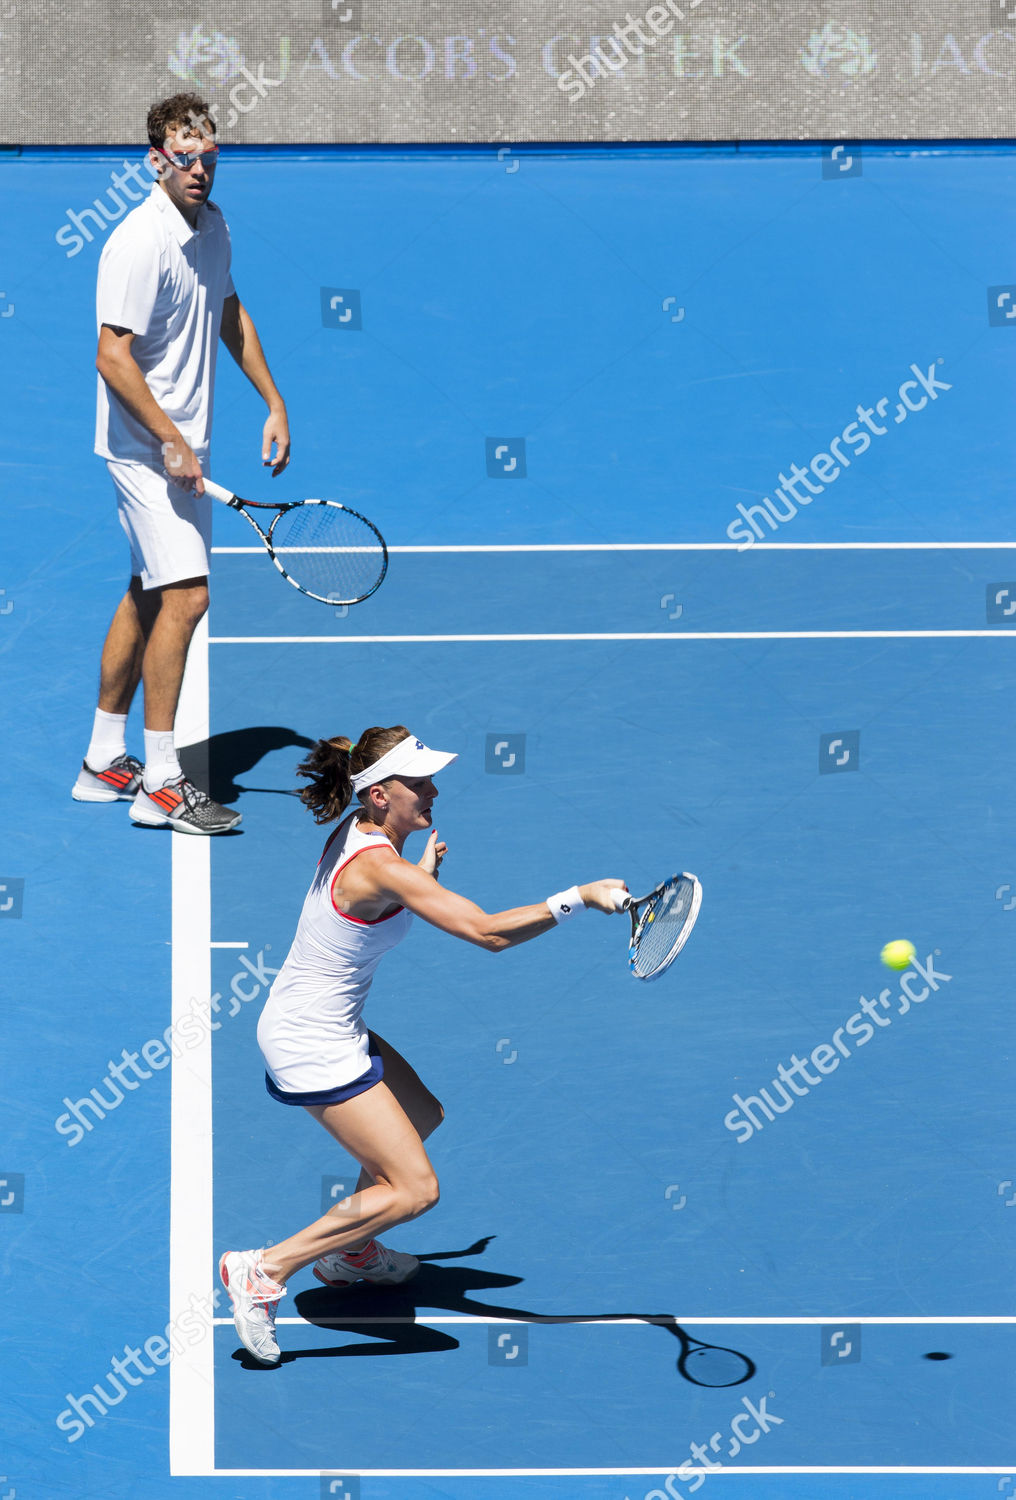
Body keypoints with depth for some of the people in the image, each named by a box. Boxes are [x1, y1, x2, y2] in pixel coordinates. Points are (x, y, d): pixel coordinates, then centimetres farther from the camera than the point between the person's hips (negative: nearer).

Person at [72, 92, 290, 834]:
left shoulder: (213, 225, 7)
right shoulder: (140, 243, -20)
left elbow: (230, 314, 22)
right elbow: (113, 358, -22)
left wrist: (274, 402, 19)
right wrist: (172, 442, -21)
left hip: (186, 445, 9)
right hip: (147, 447, -9)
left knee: (147, 596, 14)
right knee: (185, 596, -14)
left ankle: (104, 762, 24)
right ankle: (160, 783, -9)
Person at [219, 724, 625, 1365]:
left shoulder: (358, 832, 2)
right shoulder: (381, 866, -27)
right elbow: (487, 932, -31)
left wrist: (424, 876, 7)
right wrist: (578, 897, -27)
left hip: (326, 1025, 10)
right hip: (314, 1047, -10)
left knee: (423, 1114, 27)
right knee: (415, 1190, -9)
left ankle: (349, 1251, 39)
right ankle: (265, 1269, -3)